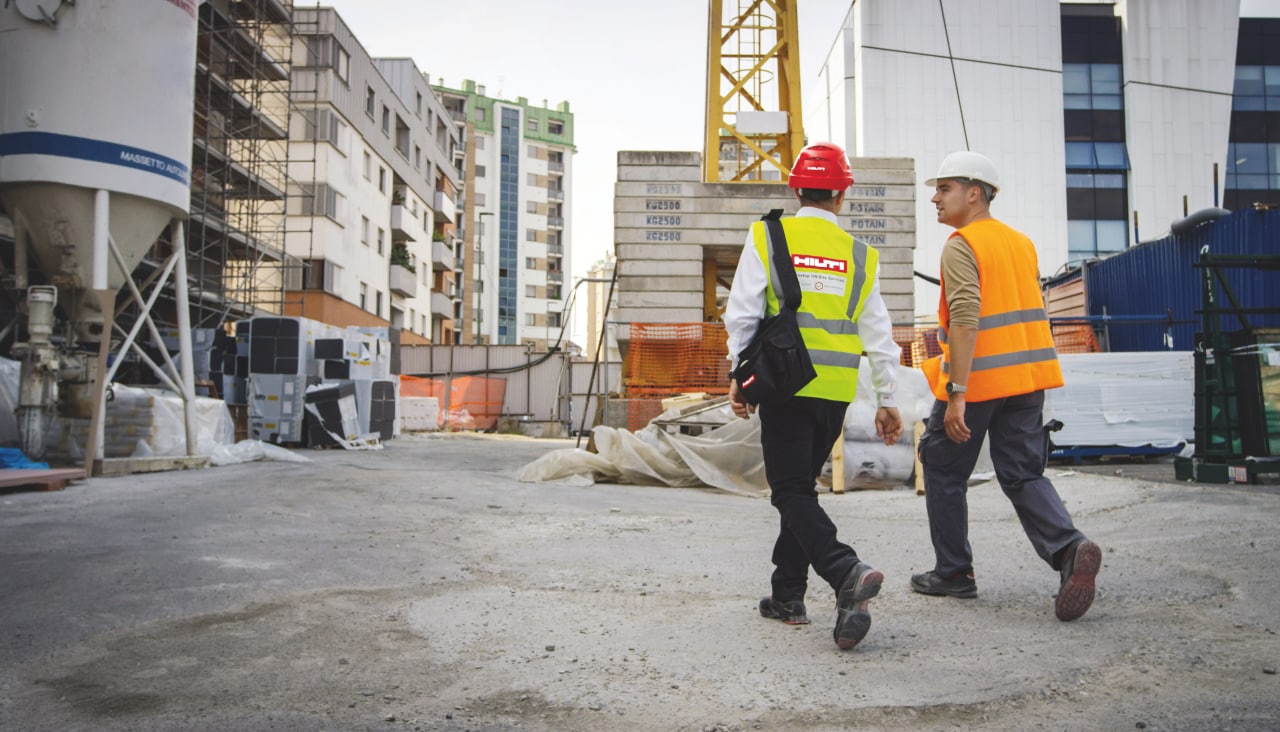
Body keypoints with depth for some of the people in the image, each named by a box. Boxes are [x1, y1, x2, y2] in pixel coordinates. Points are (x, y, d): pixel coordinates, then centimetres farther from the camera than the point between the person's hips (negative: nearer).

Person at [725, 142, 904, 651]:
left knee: (792, 491, -2)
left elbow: (743, 313, -5)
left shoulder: (766, 238, 0)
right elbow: (877, 333, 9)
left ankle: (847, 573, -24)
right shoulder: (860, 255, 8)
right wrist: (886, 399, 14)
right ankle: (787, 596, 20)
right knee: (802, 485, 15)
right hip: (836, 391, 4)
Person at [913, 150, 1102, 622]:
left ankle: (953, 573, 18)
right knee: (1023, 474, 10)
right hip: (1026, 379, 7)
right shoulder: (1021, 242, 15)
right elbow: (1030, 312, 20)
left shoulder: (961, 246, -10)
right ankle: (1069, 548, -13)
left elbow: (966, 319, -21)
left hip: (977, 381, -7)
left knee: (944, 472, 10)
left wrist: (957, 393, -23)